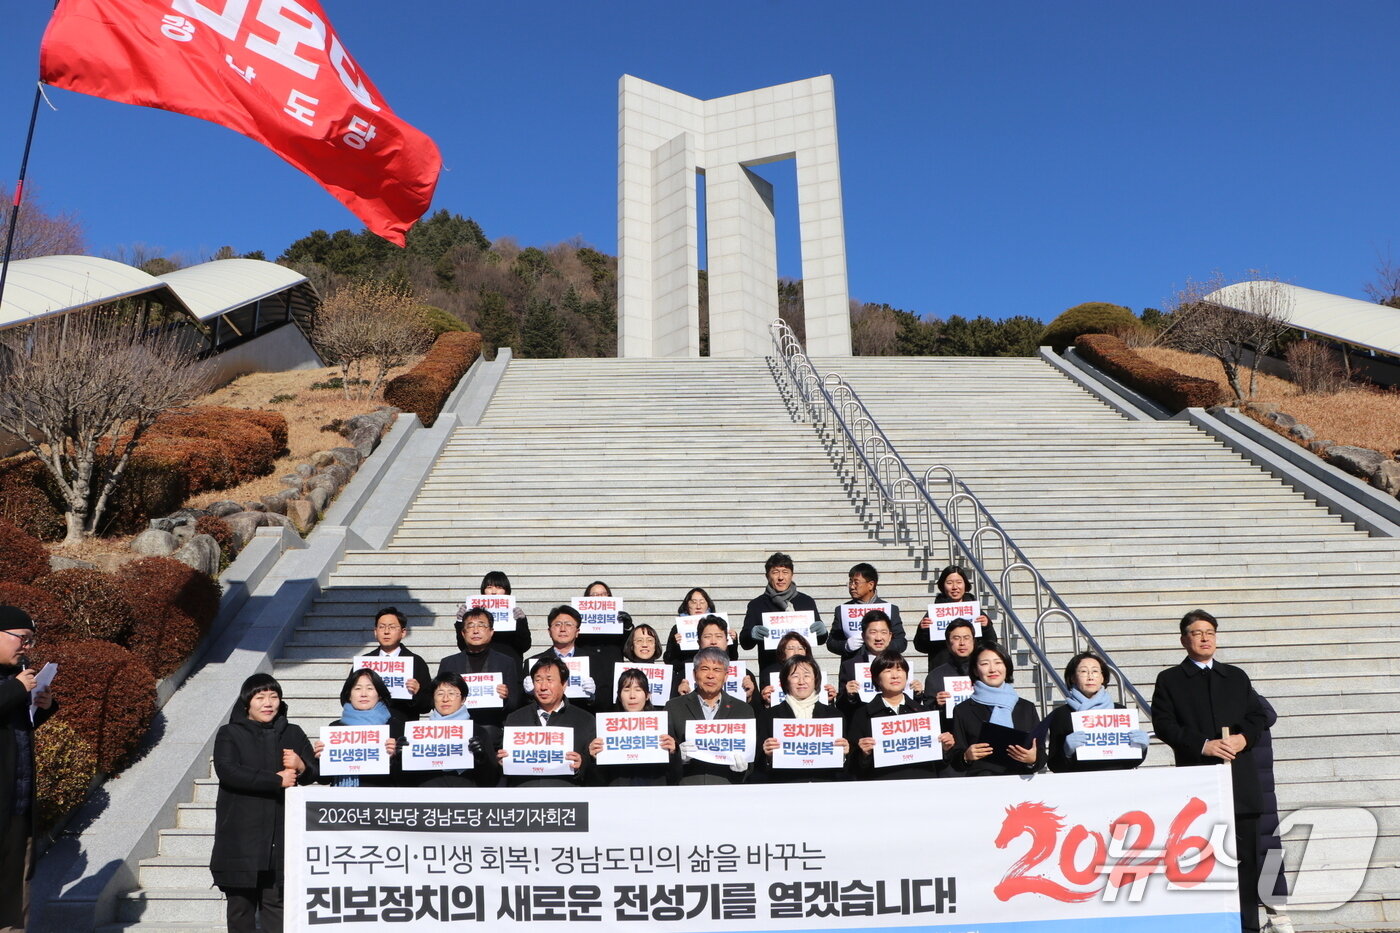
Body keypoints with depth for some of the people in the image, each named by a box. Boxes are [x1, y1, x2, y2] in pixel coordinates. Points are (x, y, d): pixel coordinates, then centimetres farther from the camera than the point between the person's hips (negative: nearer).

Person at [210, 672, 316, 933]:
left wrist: (301, 767, -13)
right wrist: (277, 780, -14)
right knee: (240, 903, 3)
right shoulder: (230, 734, 4)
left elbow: (313, 772, 12)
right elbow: (227, 771, -13)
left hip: (279, 835, 2)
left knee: (276, 901, -2)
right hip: (240, 836, -2)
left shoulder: (293, 734, 15)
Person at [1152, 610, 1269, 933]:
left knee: (1245, 856, 5)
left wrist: (1244, 738, -8)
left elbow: (1259, 716, 13)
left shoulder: (1236, 677, 18)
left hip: (1241, 779, 3)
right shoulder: (1169, 681, 6)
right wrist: (1203, 745, -16)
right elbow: (1164, 725, -4)